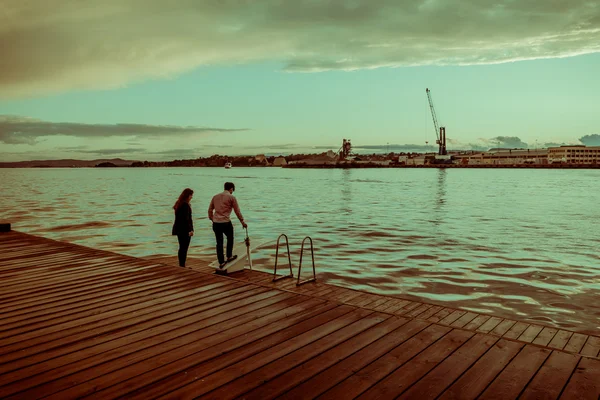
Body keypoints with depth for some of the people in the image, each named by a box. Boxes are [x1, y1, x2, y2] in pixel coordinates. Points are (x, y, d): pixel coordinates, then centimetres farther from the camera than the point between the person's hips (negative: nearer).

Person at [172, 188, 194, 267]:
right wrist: (190, 229, -19)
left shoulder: (178, 204, 12)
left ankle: (181, 265, 21)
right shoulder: (185, 205, -16)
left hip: (178, 229, 9)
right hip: (185, 229, -9)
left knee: (181, 248, 15)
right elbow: (186, 218, -21)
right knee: (184, 248, -4)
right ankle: (182, 265, -1)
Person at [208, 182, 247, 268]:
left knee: (219, 242, 10)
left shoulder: (215, 197, 13)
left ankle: (221, 262, 13)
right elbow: (237, 211, 0)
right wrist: (242, 222, 9)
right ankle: (229, 256, 26)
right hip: (226, 222, -4)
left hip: (215, 223, 4)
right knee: (230, 238, 21)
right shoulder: (231, 197, -2)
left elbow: (210, 210, 16)